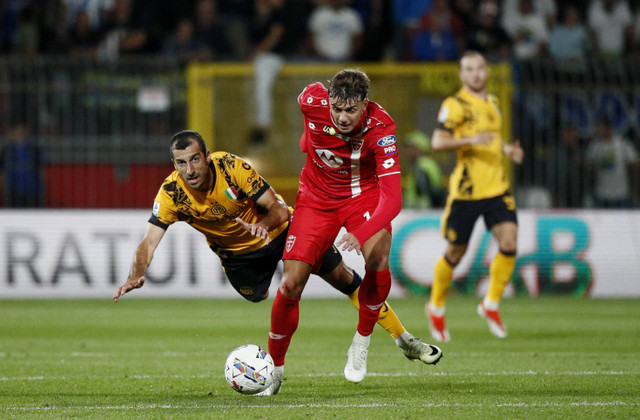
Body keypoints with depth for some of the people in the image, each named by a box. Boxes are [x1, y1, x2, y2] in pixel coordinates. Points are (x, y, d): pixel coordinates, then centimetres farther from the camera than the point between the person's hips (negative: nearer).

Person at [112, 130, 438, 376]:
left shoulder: (232, 167, -33)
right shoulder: (171, 194, -28)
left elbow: (278, 210, -26)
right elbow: (149, 242, -33)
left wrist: (263, 224, -49)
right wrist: (136, 276, -53)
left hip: (279, 229, -2)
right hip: (237, 253, 2)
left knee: (342, 277, 2)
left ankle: (402, 338, 15)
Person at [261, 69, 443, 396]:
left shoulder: (381, 127, -31)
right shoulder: (312, 101, -26)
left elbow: (392, 197, -39)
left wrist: (361, 234, -54)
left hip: (363, 193, -2)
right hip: (317, 194, 2)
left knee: (377, 259, -30)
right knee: (292, 283, -9)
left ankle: (362, 341, -6)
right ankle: (274, 368, 12)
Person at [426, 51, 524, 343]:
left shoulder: (491, 103, 16)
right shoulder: (455, 105, -7)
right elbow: (437, 142, -17)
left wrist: (507, 149, 12)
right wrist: (470, 140, -29)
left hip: (497, 189, 5)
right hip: (466, 190, -5)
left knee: (509, 244, -11)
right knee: (455, 253, 4)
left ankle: (491, 304, 5)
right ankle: (436, 308, 27)